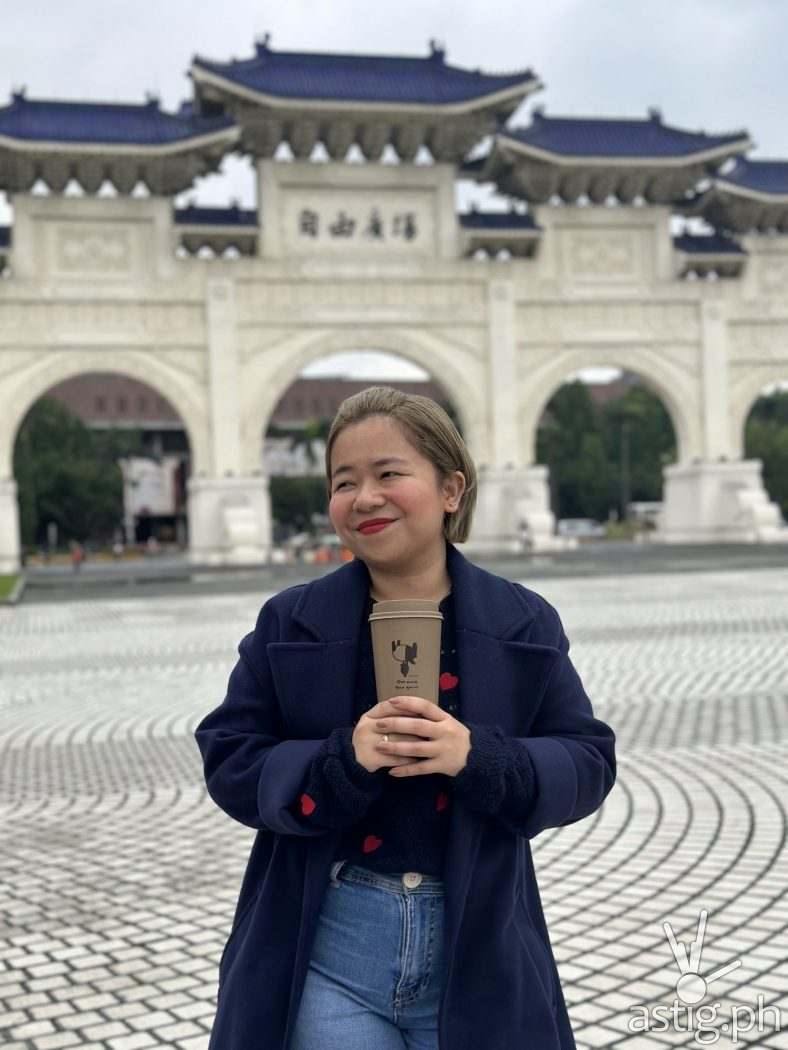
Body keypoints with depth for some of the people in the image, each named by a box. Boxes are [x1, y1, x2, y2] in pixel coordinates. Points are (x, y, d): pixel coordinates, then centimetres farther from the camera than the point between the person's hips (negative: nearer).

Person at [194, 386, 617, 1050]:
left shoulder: (524, 623, 1)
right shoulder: (289, 623, 0)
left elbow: (587, 764, -1)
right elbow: (229, 764, -2)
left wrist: (478, 757, -20)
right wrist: (344, 759, -20)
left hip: (478, 948, 1)